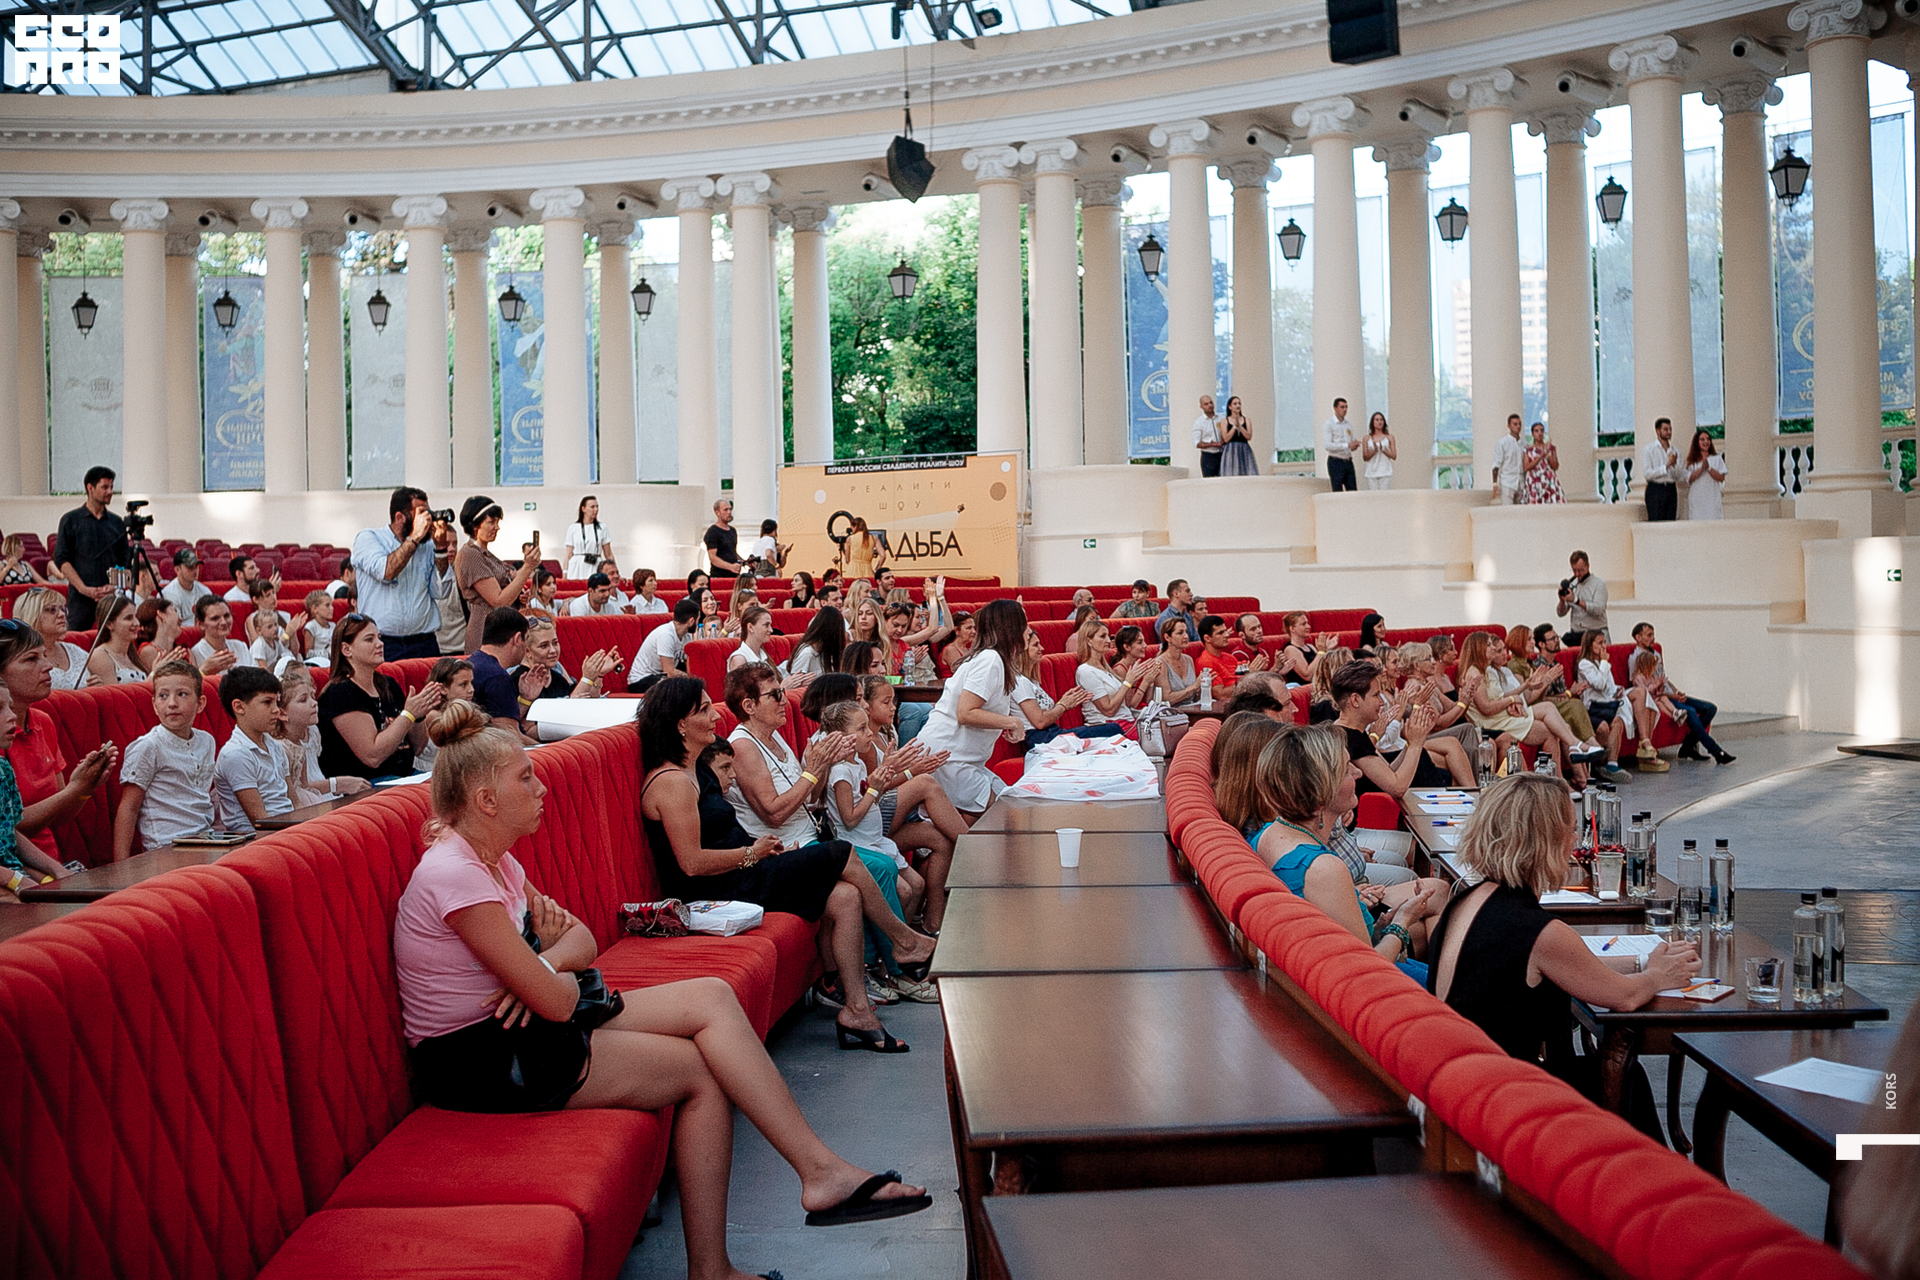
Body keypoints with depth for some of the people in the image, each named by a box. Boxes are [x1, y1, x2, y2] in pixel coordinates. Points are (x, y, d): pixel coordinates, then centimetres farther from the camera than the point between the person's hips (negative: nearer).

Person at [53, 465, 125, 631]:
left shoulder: (117, 523, 14)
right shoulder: (71, 520, 4)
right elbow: (61, 560, -1)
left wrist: (113, 586, -6)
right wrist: (84, 589, -11)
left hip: (111, 598, 3)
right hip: (80, 599, -3)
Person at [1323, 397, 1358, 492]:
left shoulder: (1349, 424, 16)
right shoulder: (1328, 424, -3)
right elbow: (1327, 445, -15)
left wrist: (1354, 446, -5)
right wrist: (1347, 445, -23)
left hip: (1348, 461, 6)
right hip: (1335, 462, -6)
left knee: (1353, 491, 0)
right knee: (1338, 493, -6)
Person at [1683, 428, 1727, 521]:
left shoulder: (1717, 459, 8)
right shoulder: (1692, 461, 9)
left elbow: (1721, 478, -1)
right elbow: (1689, 478, -4)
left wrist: (1709, 468, -11)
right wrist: (1701, 468, -14)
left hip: (1712, 499, 0)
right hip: (1696, 500, 0)